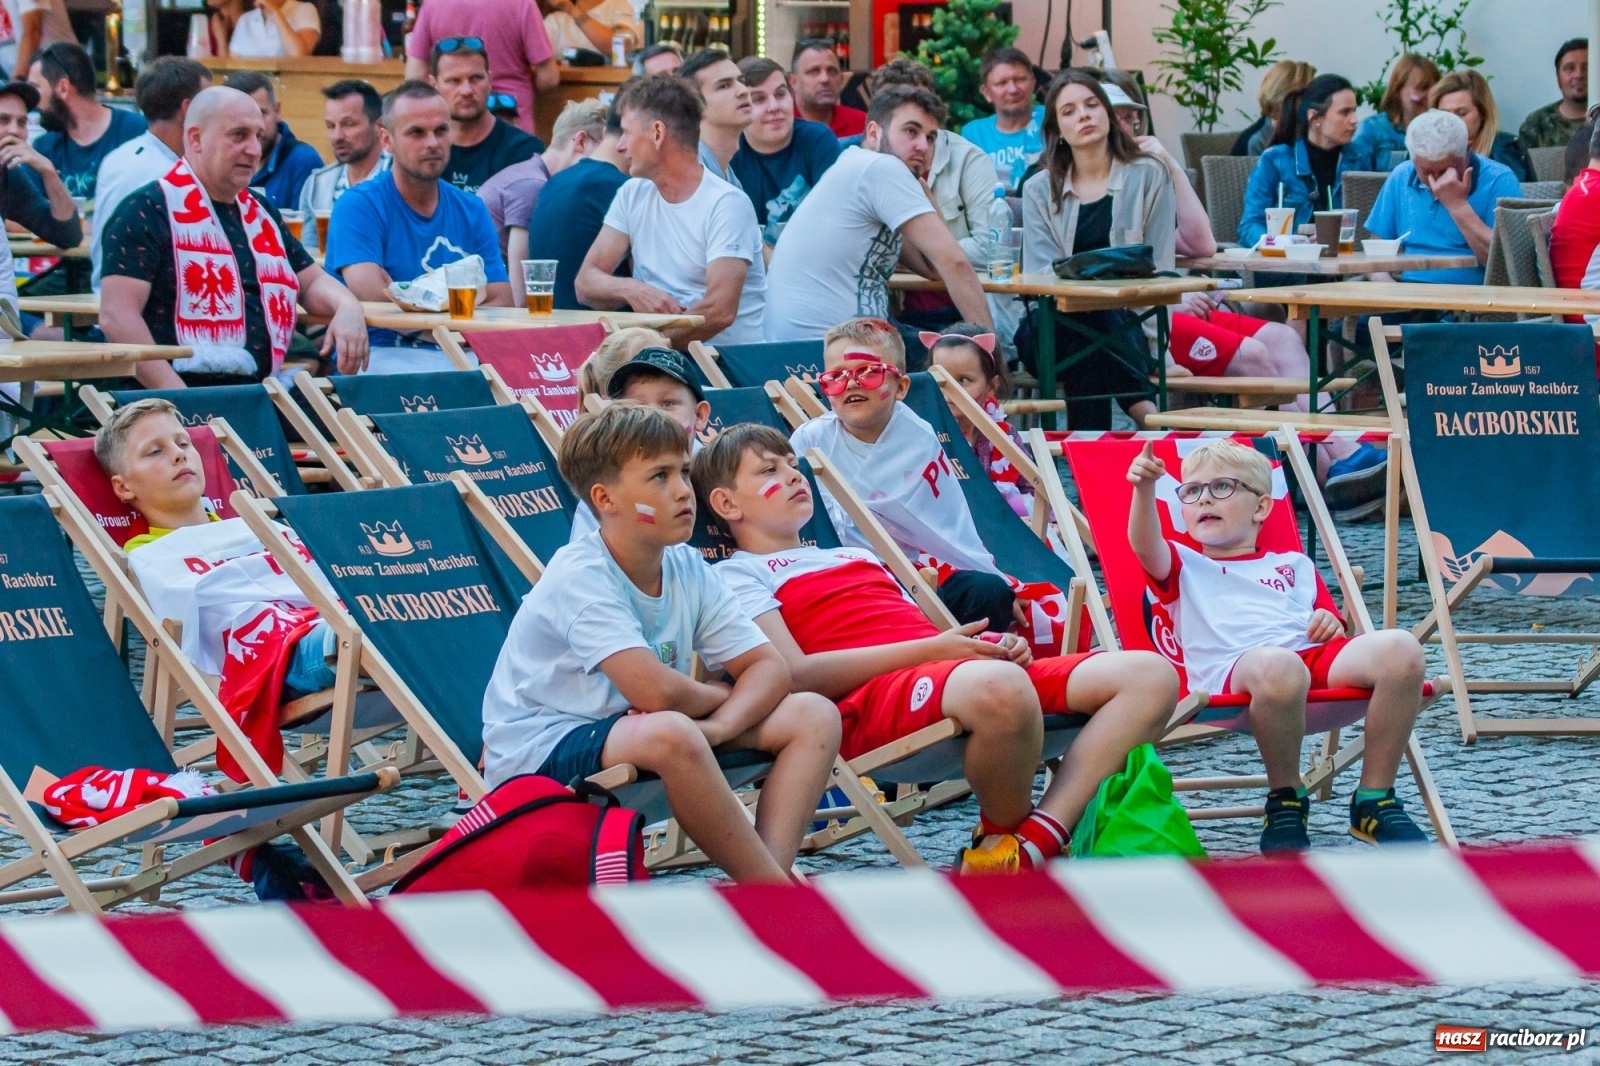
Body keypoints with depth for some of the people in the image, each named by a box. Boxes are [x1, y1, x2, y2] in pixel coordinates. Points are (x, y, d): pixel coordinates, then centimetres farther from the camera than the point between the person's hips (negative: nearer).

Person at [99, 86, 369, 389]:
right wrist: (176, 398, -19)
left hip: (259, 397, 7)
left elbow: (312, 282, 29)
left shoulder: (262, 213, 20)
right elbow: (117, 315, -10)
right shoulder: (148, 211, -3)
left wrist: (347, 307, 5)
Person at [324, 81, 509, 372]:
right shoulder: (359, 206, -2)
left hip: (460, 356, 5)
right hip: (381, 352, -5)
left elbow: (501, 302, 5)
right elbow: (370, 295, -15)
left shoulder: (471, 211, 14)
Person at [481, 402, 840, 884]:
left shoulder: (689, 569, 1)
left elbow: (768, 667, -3)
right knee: (671, 733, -39)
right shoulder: (578, 577, -21)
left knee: (814, 715, -5)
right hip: (539, 755, -8)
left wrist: (719, 725, -24)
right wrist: (720, 695, -10)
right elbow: (656, 691, -32)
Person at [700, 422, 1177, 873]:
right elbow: (796, 676, -5)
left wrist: (995, 646, 6)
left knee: (1150, 675, -11)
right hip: (868, 703, -8)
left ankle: (1028, 846, -25)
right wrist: (933, 647, -11)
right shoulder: (736, 575, 12)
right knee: (998, 687, -43)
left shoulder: (857, 556, 37)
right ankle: (1000, 835, -15)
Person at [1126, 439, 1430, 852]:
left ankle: (1375, 800, -17)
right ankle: (1284, 802, -20)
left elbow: (1329, 618, 30)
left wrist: (1331, 623, 5)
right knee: (1278, 666, -44)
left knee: (1400, 648, -27)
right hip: (1232, 669, -4)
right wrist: (1144, 489, -15)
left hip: (1313, 653, 4)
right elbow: (1145, 545, 4)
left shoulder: (1293, 565, 36)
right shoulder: (1184, 567, 27)